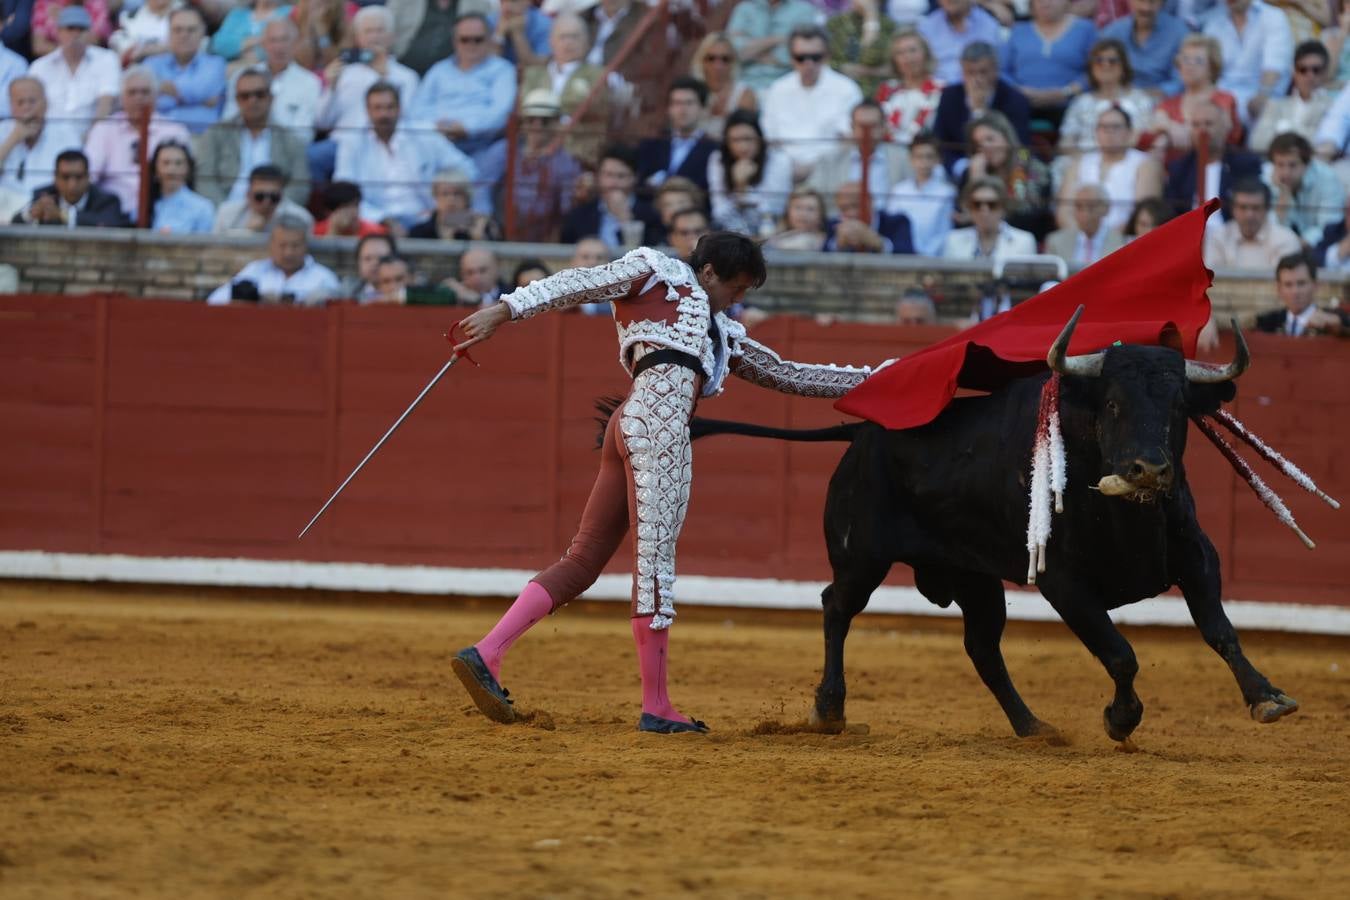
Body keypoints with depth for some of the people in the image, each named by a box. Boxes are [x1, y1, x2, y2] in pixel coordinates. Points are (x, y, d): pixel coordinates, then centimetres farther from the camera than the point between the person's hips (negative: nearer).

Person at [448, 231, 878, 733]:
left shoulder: (721, 335, 33)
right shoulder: (660, 274, 12)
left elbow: (788, 375, 38)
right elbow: (580, 283, 2)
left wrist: (870, 379, 37)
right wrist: (505, 311, -10)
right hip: (657, 421, -9)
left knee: (584, 560, 4)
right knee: (656, 559, -7)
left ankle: (486, 655, -3)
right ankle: (656, 708, -6)